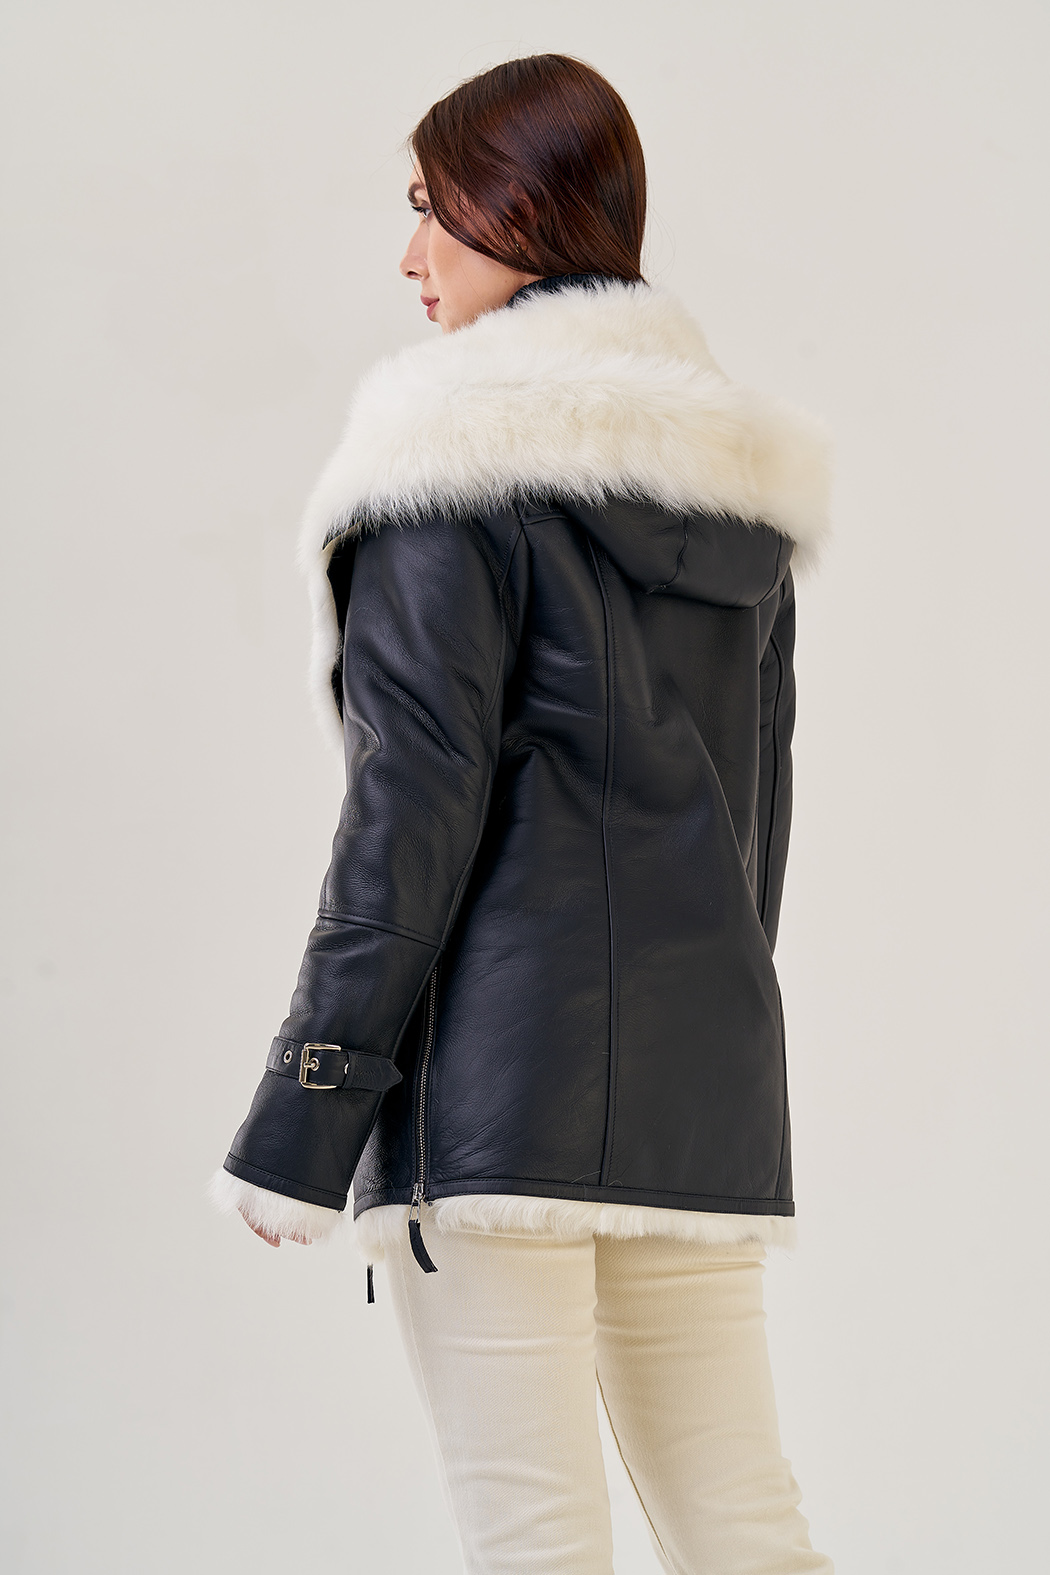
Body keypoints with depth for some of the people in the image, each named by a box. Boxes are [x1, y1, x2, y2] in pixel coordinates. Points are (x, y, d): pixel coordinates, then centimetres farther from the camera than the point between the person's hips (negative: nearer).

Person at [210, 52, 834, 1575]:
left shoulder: (459, 456, -6)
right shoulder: (741, 477, 15)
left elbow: (415, 808, -12)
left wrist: (299, 1123, -9)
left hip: (502, 1062, -7)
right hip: (707, 1069, 7)